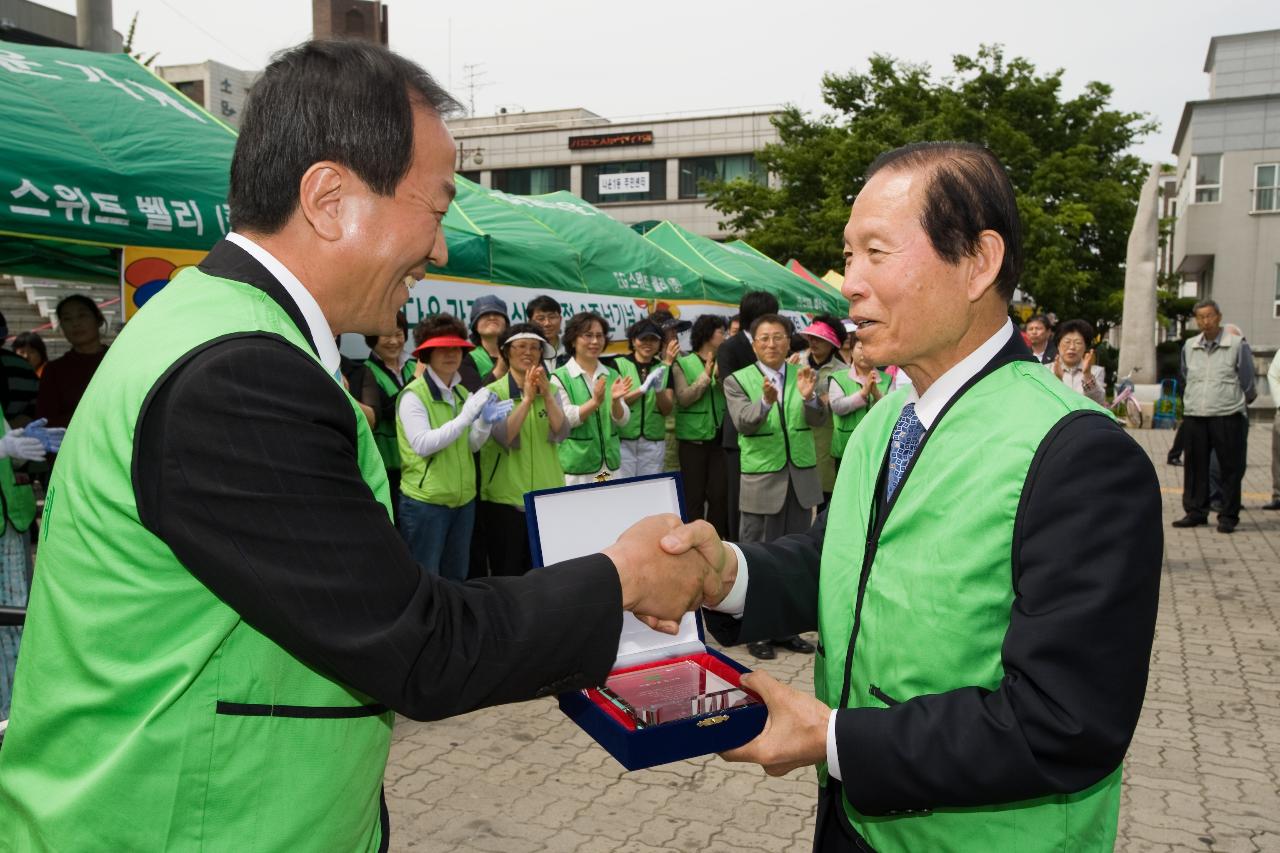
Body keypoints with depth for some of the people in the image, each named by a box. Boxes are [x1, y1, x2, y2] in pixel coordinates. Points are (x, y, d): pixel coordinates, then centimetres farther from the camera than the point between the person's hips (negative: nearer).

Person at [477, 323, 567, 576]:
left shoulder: (551, 391, 8)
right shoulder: (493, 392, -4)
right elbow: (505, 437, -18)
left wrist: (546, 395, -19)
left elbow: (560, 434, -7)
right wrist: (527, 398, -23)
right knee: (508, 573, 6)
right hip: (505, 498, -3)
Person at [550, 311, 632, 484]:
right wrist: (595, 402, -27)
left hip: (611, 465, 4)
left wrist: (615, 401, -19)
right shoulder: (560, 377, -5)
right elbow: (564, 420, -14)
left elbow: (623, 420, 2)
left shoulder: (612, 375, 7)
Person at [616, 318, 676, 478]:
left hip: (654, 442, 3)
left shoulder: (664, 369, 7)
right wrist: (643, 389, -20)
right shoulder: (619, 364, 0)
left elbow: (667, 409, 2)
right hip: (623, 441, -3)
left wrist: (659, 389, -17)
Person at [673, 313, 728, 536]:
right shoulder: (683, 363, -2)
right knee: (694, 496, 3)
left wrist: (719, 377, -16)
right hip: (693, 439, -3)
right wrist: (705, 376, -18)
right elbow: (683, 398, -12)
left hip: (719, 438, 3)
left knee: (720, 494, 4)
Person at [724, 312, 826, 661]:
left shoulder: (804, 375, 5)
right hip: (762, 482, -3)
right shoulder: (738, 380, -3)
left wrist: (809, 397, -30)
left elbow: (818, 419, -8)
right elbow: (744, 423, -17)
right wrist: (766, 401, -36)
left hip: (801, 478, 3)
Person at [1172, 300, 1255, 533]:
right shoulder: (1189, 346, 10)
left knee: (1230, 468, 1)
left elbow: (1247, 382, 6)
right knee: (1195, 466, 8)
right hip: (1194, 416, 4)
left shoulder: (1237, 345, -2)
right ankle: (1195, 512, 18)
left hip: (1227, 416, -4)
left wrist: (1237, 402, 14)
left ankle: (1228, 516, 9)